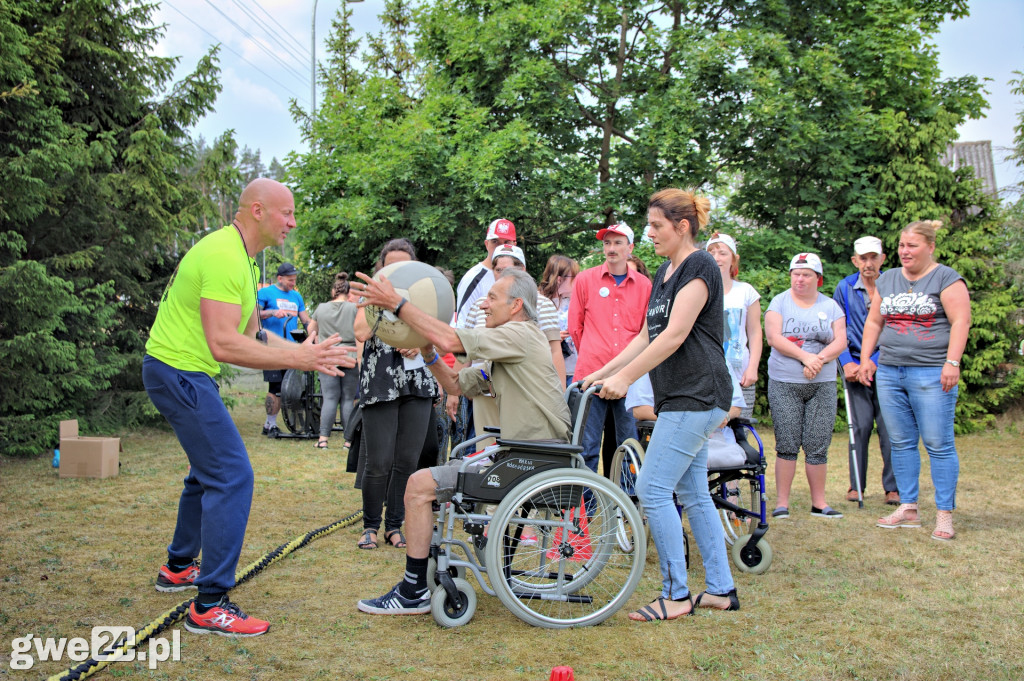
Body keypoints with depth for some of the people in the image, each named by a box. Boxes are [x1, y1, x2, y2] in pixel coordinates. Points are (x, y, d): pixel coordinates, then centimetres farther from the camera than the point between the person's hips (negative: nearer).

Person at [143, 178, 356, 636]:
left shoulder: (238, 254, 13)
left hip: (182, 372, 11)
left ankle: (178, 567, 39)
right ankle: (209, 606, -7)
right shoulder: (224, 255, -21)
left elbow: (251, 333, 12)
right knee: (232, 474, -12)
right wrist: (298, 359, -24)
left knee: (210, 469, 22)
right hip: (180, 372, -11)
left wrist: (305, 352, 1)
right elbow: (225, 344, -27)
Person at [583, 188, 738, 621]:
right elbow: (647, 335, 18)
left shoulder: (699, 266, -12)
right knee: (693, 493, 12)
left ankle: (676, 596, 1)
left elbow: (675, 335, -20)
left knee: (652, 489, -10)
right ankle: (721, 589, 22)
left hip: (696, 396, -10)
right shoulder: (666, 271, 17)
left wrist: (625, 377, -20)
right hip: (679, 397, 10)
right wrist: (603, 372, 13)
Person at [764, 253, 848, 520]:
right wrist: (805, 356, -17)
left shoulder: (830, 306, 12)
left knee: (818, 446, 1)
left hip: (823, 385, 2)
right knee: (787, 444, -4)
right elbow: (773, 338, -7)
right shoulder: (780, 302, 5)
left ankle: (819, 503, 11)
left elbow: (840, 341, 1)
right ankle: (782, 502, 3)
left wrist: (819, 360, -16)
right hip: (784, 384, -2)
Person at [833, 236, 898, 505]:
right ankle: (857, 485, 11)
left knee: (889, 427, -2)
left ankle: (893, 487, 9)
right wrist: (847, 363, -5)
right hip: (856, 366, 1)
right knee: (860, 426, 0)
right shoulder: (845, 288, 5)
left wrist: (873, 362, -13)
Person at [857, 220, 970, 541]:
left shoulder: (946, 278, 0)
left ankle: (944, 514, 4)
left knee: (939, 444, -3)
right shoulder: (887, 280, 17)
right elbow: (873, 322, 19)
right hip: (889, 373, 6)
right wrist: (865, 358, 11)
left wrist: (952, 363, -16)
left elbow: (960, 322, -8)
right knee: (901, 442, 8)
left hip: (931, 373, -5)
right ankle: (908, 508, 16)